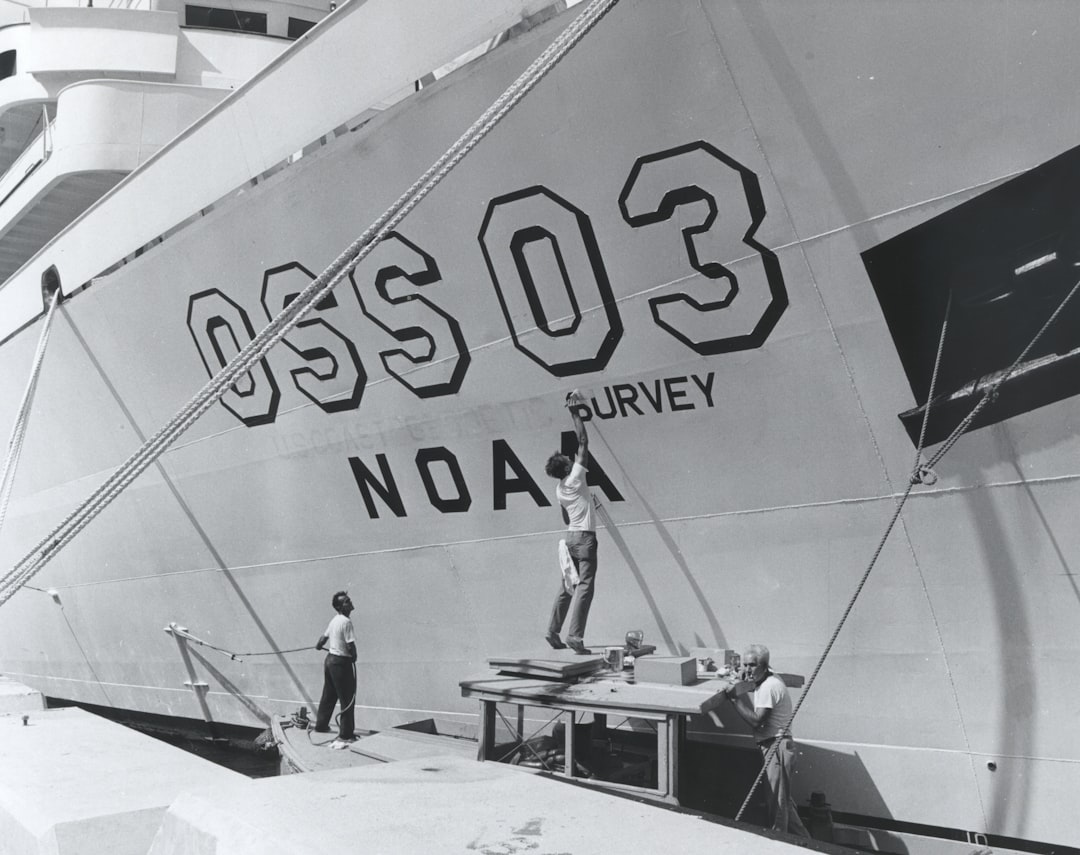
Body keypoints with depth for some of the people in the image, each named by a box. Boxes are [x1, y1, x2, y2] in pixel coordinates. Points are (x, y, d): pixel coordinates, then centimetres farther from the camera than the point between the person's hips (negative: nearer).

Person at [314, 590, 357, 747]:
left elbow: (324, 637, 20)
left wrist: (318, 646, 41)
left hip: (330, 659, 9)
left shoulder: (335, 619, 7)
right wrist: (354, 657, -3)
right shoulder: (346, 622, -20)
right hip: (342, 662, -9)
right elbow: (351, 646, -23)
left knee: (328, 696, 22)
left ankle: (321, 725, 34)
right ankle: (345, 735, 0)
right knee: (347, 700, -2)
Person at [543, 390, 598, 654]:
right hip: (585, 537, -7)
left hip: (570, 537, 7)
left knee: (566, 586, 14)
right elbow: (583, 442, -9)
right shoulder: (575, 478, -10)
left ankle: (553, 631, 18)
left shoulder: (559, 490, 9)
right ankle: (574, 636, -14)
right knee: (584, 587, -8)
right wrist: (575, 413, -5)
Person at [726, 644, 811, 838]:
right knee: (783, 799, 21)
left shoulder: (769, 687, -19)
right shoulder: (765, 682, 12)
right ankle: (803, 839, 31)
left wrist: (735, 698, -20)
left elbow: (756, 721, -23)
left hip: (777, 747, -11)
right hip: (772, 747, 11)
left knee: (777, 802, -1)